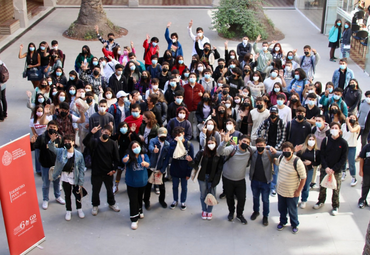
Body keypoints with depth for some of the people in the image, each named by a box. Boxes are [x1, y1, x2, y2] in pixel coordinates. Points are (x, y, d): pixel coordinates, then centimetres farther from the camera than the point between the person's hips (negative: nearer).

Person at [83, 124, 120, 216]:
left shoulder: (112, 144, -6)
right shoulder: (94, 142, -10)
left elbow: (116, 158, -1)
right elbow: (85, 142, -32)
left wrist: (114, 169, -9)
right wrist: (91, 133, -44)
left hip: (108, 172, 1)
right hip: (96, 172, -1)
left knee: (110, 189, 20)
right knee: (95, 190, 12)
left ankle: (112, 203, 42)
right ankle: (95, 206, 34)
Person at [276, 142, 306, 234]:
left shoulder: (297, 162, -25)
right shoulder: (281, 158, -7)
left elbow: (303, 178, -17)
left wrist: (298, 191, -15)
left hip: (292, 193, -5)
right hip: (280, 190, 5)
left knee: (292, 210, 15)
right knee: (281, 209, 22)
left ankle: (294, 225, 40)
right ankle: (282, 222, 48)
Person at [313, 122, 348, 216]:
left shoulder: (343, 143, -7)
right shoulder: (326, 140, -4)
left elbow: (343, 159, -6)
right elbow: (322, 155, -1)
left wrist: (334, 169, -13)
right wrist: (326, 167, -13)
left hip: (336, 171, -2)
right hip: (325, 169, 2)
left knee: (336, 189, 6)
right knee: (322, 187, 13)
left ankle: (335, 206, 22)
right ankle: (321, 201, 35)